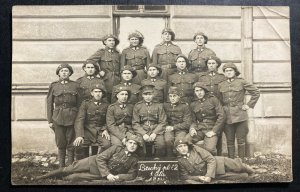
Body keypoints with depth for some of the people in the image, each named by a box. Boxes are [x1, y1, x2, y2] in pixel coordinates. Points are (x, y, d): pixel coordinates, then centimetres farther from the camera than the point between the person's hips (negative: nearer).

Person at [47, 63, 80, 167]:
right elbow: (49, 104, 7)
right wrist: (50, 120, 2)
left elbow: (79, 103, 6)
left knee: (70, 144, 3)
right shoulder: (53, 86, 7)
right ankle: (61, 167, 18)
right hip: (58, 118, 1)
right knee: (61, 144, 6)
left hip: (72, 117, 0)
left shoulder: (75, 85, 5)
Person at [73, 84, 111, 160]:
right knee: (79, 145, -29)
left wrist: (105, 130, -10)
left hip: (100, 131, 1)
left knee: (107, 144, -30)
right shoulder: (85, 103, 4)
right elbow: (79, 120, -6)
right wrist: (79, 135, -21)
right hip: (87, 130, -1)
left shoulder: (106, 105, 10)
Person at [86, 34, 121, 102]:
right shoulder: (101, 52, 3)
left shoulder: (117, 54, 14)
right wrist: (98, 72, -7)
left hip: (116, 81, 3)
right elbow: (88, 61, -2)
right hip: (106, 80, -3)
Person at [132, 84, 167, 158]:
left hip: (156, 130, 0)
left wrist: (155, 133, -11)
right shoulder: (137, 106, 8)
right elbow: (135, 123, 4)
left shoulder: (159, 106, 9)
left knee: (161, 144, -29)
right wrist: (143, 134, -12)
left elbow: (163, 122, 4)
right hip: (142, 131, 0)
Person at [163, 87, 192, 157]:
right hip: (169, 128, 2)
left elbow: (187, 123, -4)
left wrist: (173, 127, -12)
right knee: (168, 140, -31)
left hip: (181, 129, -2)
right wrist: (167, 126, -6)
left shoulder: (185, 106, -1)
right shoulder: (165, 105, 8)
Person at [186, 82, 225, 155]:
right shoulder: (193, 104, 15)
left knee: (209, 149, -29)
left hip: (211, 129, -3)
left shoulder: (213, 100, 3)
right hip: (199, 130, 3)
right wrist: (192, 129, -3)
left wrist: (214, 131, -11)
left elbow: (222, 116, -4)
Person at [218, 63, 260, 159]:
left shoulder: (241, 82, 1)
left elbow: (256, 92, 5)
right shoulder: (221, 85, 8)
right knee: (229, 141, 6)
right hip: (227, 117, 2)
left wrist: (249, 105, 2)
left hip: (240, 115, -2)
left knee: (241, 140, 2)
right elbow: (218, 101, 19)